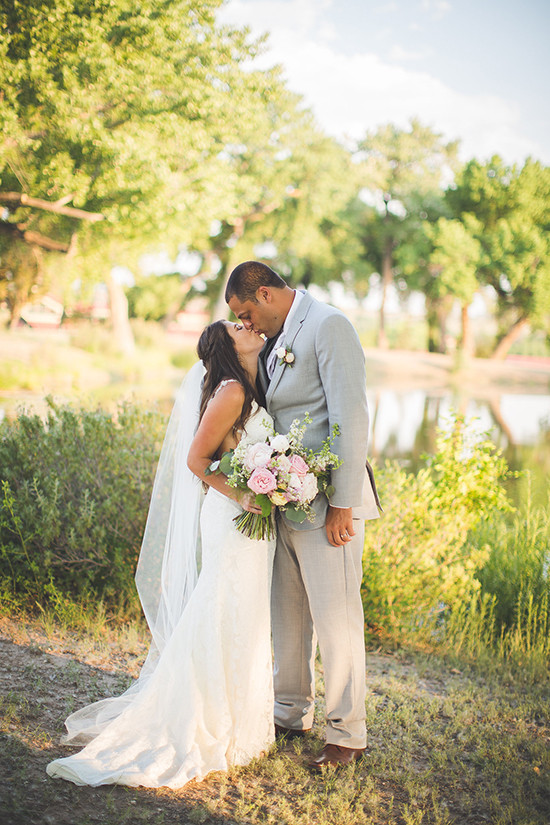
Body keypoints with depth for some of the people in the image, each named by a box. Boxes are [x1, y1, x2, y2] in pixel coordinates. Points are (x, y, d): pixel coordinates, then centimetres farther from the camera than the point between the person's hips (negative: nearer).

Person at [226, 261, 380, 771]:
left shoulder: (328, 326, -12)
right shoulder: (278, 339, 15)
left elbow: (350, 419, -18)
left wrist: (342, 504, -19)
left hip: (328, 502, -9)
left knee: (335, 616, -1)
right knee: (287, 612, 16)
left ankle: (347, 734, 12)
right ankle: (291, 714, 32)